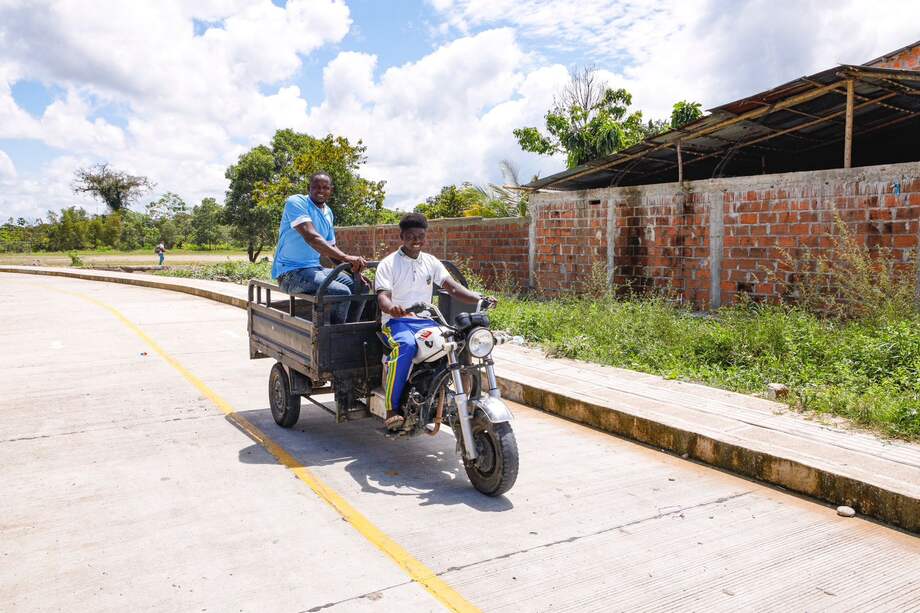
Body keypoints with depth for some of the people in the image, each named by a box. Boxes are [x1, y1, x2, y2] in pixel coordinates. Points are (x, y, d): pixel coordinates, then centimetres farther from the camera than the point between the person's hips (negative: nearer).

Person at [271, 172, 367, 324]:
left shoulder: (328, 213, 12)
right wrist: (345, 257, -37)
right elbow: (310, 237, -28)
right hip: (290, 272, -9)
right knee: (342, 293, -27)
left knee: (360, 288, 4)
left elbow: (331, 248, 19)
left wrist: (354, 268, 1)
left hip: (315, 269, 9)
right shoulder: (296, 202, -13)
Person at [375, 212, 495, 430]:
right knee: (406, 345, -39)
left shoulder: (431, 262, 14)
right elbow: (383, 297, -13)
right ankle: (393, 408, -34)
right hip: (396, 322, -4)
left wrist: (480, 299, -12)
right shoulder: (388, 263, 0)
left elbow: (452, 287, 6)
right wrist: (391, 308, -39)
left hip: (425, 322, 4)